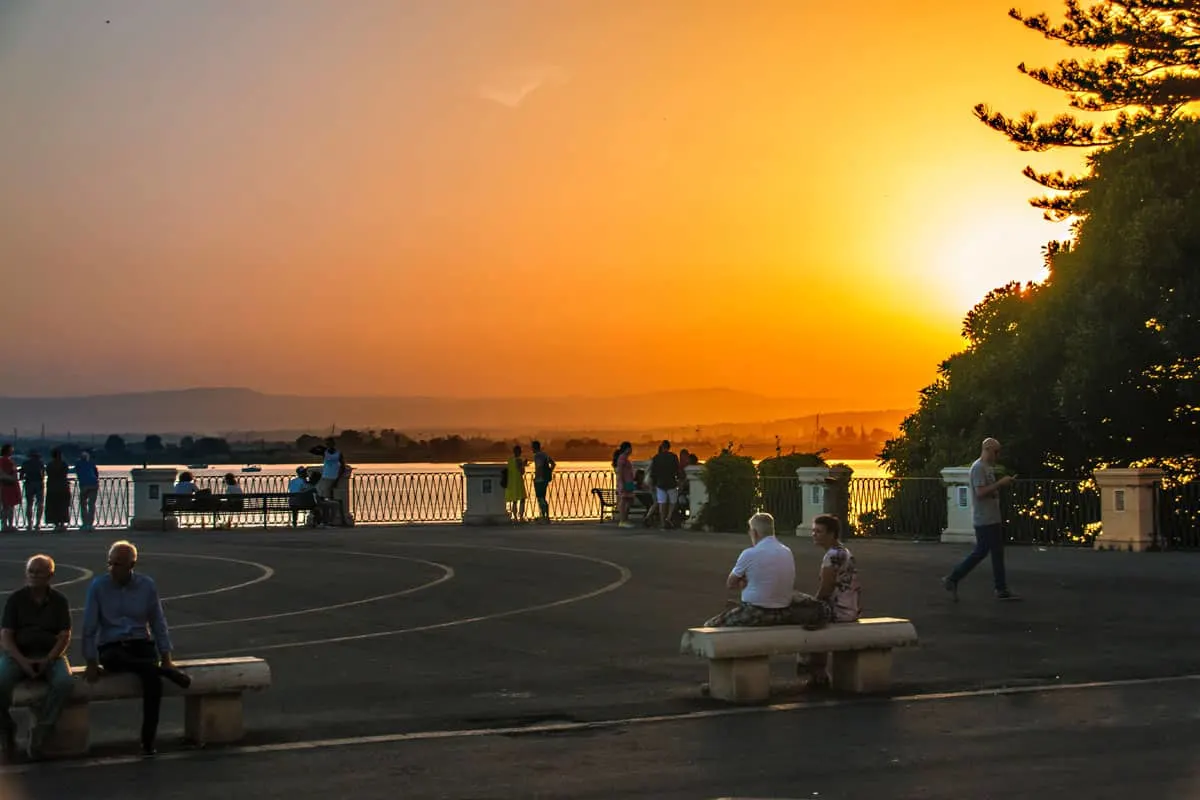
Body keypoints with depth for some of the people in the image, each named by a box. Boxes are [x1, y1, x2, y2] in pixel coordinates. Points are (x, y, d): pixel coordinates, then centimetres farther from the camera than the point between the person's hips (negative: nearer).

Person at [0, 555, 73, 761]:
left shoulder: (59, 600, 9)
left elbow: (65, 636, 3)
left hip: (50, 656, 0)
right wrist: (22, 661, -16)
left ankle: (41, 730, -20)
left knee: (65, 682, -32)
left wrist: (47, 661, -15)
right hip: (18, 655, 0)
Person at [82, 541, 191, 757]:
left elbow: (158, 623, 9)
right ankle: (166, 673, -30)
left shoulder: (147, 585, 4)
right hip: (111, 647, -1)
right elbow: (89, 628, -1)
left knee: (152, 678, -32)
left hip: (141, 644, 1)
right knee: (113, 658, -41)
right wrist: (91, 663, -8)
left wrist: (166, 658, 1)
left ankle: (148, 741, -25)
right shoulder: (98, 587, -2)